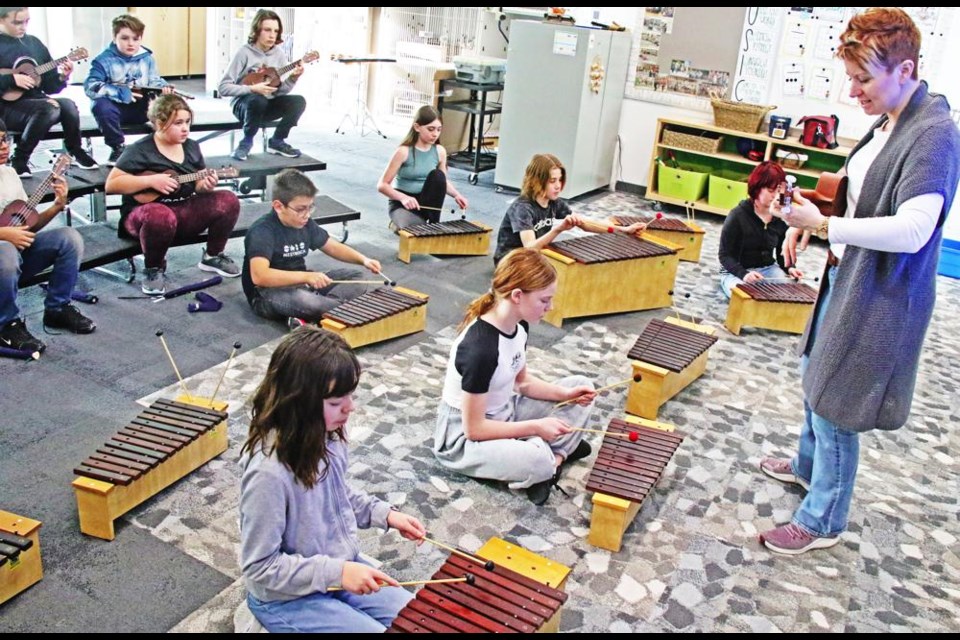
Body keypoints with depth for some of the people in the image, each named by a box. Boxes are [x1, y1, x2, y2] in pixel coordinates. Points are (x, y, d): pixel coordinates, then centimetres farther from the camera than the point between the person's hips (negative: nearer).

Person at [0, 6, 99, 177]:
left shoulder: (35, 43, 13)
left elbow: (50, 86, 12)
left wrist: (62, 76, -8)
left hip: (36, 101, 5)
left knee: (68, 105, -26)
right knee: (50, 108, -33)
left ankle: (76, 152, -1)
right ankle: (18, 161, -19)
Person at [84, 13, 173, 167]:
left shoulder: (147, 57, 4)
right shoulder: (104, 60, -10)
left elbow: (154, 82, 10)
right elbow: (90, 86, -19)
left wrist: (163, 87, -16)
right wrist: (121, 93, -27)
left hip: (141, 108, 3)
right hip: (116, 107, -2)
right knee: (102, 106, -38)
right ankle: (117, 148, -12)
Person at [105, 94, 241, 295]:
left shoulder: (192, 147, 9)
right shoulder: (140, 150, -9)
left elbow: (197, 186, 14)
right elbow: (111, 184, -12)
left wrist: (206, 185, -11)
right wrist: (151, 181, -22)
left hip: (185, 211, 5)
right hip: (147, 211, -5)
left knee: (228, 200, -16)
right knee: (160, 216, -42)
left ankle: (213, 256, 6)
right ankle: (153, 268, -12)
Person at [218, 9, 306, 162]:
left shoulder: (279, 53, 0)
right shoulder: (245, 53, -14)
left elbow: (281, 90, -2)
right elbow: (223, 87, -17)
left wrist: (293, 78, -21)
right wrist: (252, 89, -28)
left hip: (268, 105, 5)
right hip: (244, 104, -4)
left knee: (298, 101, -20)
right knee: (258, 100, -39)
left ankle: (277, 141, -2)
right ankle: (246, 142, -12)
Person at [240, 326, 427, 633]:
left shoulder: (327, 435, -11)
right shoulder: (269, 473, -34)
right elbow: (259, 568, -24)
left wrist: (384, 514, -2)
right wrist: (336, 572, -27)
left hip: (342, 569, 7)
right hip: (286, 598, -7)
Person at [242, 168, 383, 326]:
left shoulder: (305, 224, 2)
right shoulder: (262, 231, -22)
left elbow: (333, 247, 14)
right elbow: (259, 276, -34)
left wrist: (363, 259, -4)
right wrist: (306, 276, -39)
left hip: (300, 284, 9)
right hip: (268, 295, -9)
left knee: (356, 277, -1)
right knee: (300, 300, -42)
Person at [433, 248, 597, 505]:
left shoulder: (519, 325, -5)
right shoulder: (479, 348, -32)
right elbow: (474, 428, -27)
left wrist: (564, 393, -7)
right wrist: (536, 427, -23)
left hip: (504, 413, 9)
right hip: (463, 437, -9)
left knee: (582, 386, 3)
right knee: (536, 459, -38)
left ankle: (556, 455, -5)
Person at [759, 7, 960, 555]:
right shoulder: (887, 122, 4)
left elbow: (911, 230, -32)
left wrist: (825, 225, -30)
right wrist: (810, 220, 4)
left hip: (880, 299, -10)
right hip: (848, 279, 10)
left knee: (834, 407, 1)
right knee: (816, 379, 25)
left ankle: (822, 522, 19)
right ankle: (809, 465, 49)